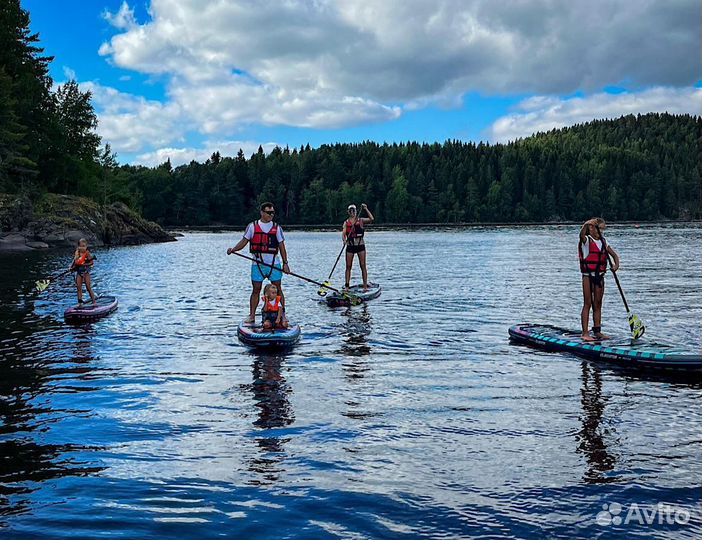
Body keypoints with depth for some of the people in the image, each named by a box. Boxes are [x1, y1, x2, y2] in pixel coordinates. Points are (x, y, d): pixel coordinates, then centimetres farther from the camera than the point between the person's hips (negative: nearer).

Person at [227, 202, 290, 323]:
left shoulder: (277, 227, 5)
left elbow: (281, 246, 7)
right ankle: (252, 315, 9)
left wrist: (285, 263, 2)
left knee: (278, 289, 2)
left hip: (274, 263, 0)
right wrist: (233, 249, -12)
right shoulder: (252, 226, 3)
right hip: (257, 264, 0)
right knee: (256, 290, 3)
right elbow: (244, 241, 4)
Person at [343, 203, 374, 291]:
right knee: (348, 266, 2)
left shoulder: (361, 220, 3)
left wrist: (366, 209, -13)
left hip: (360, 245, -2)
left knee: (363, 266, -2)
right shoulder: (346, 222, 7)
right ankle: (346, 286, 6)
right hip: (350, 245, 2)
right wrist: (344, 240, -26)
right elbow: (343, 233, -6)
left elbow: (372, 219, -11)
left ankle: (365, 286, 0)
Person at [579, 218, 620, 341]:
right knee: (587, 304, -6)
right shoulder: (586, 240, -5)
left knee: (598, 305, 9)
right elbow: (582, 234, -28)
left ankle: (597, 332, 16)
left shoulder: (603, 242, 12)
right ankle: (585, 333, -6)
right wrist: (587, 223, -44)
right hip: (588, 276, -6)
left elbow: (614, 254, 14)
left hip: (599, 276, 6)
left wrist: (616, 264, -6)